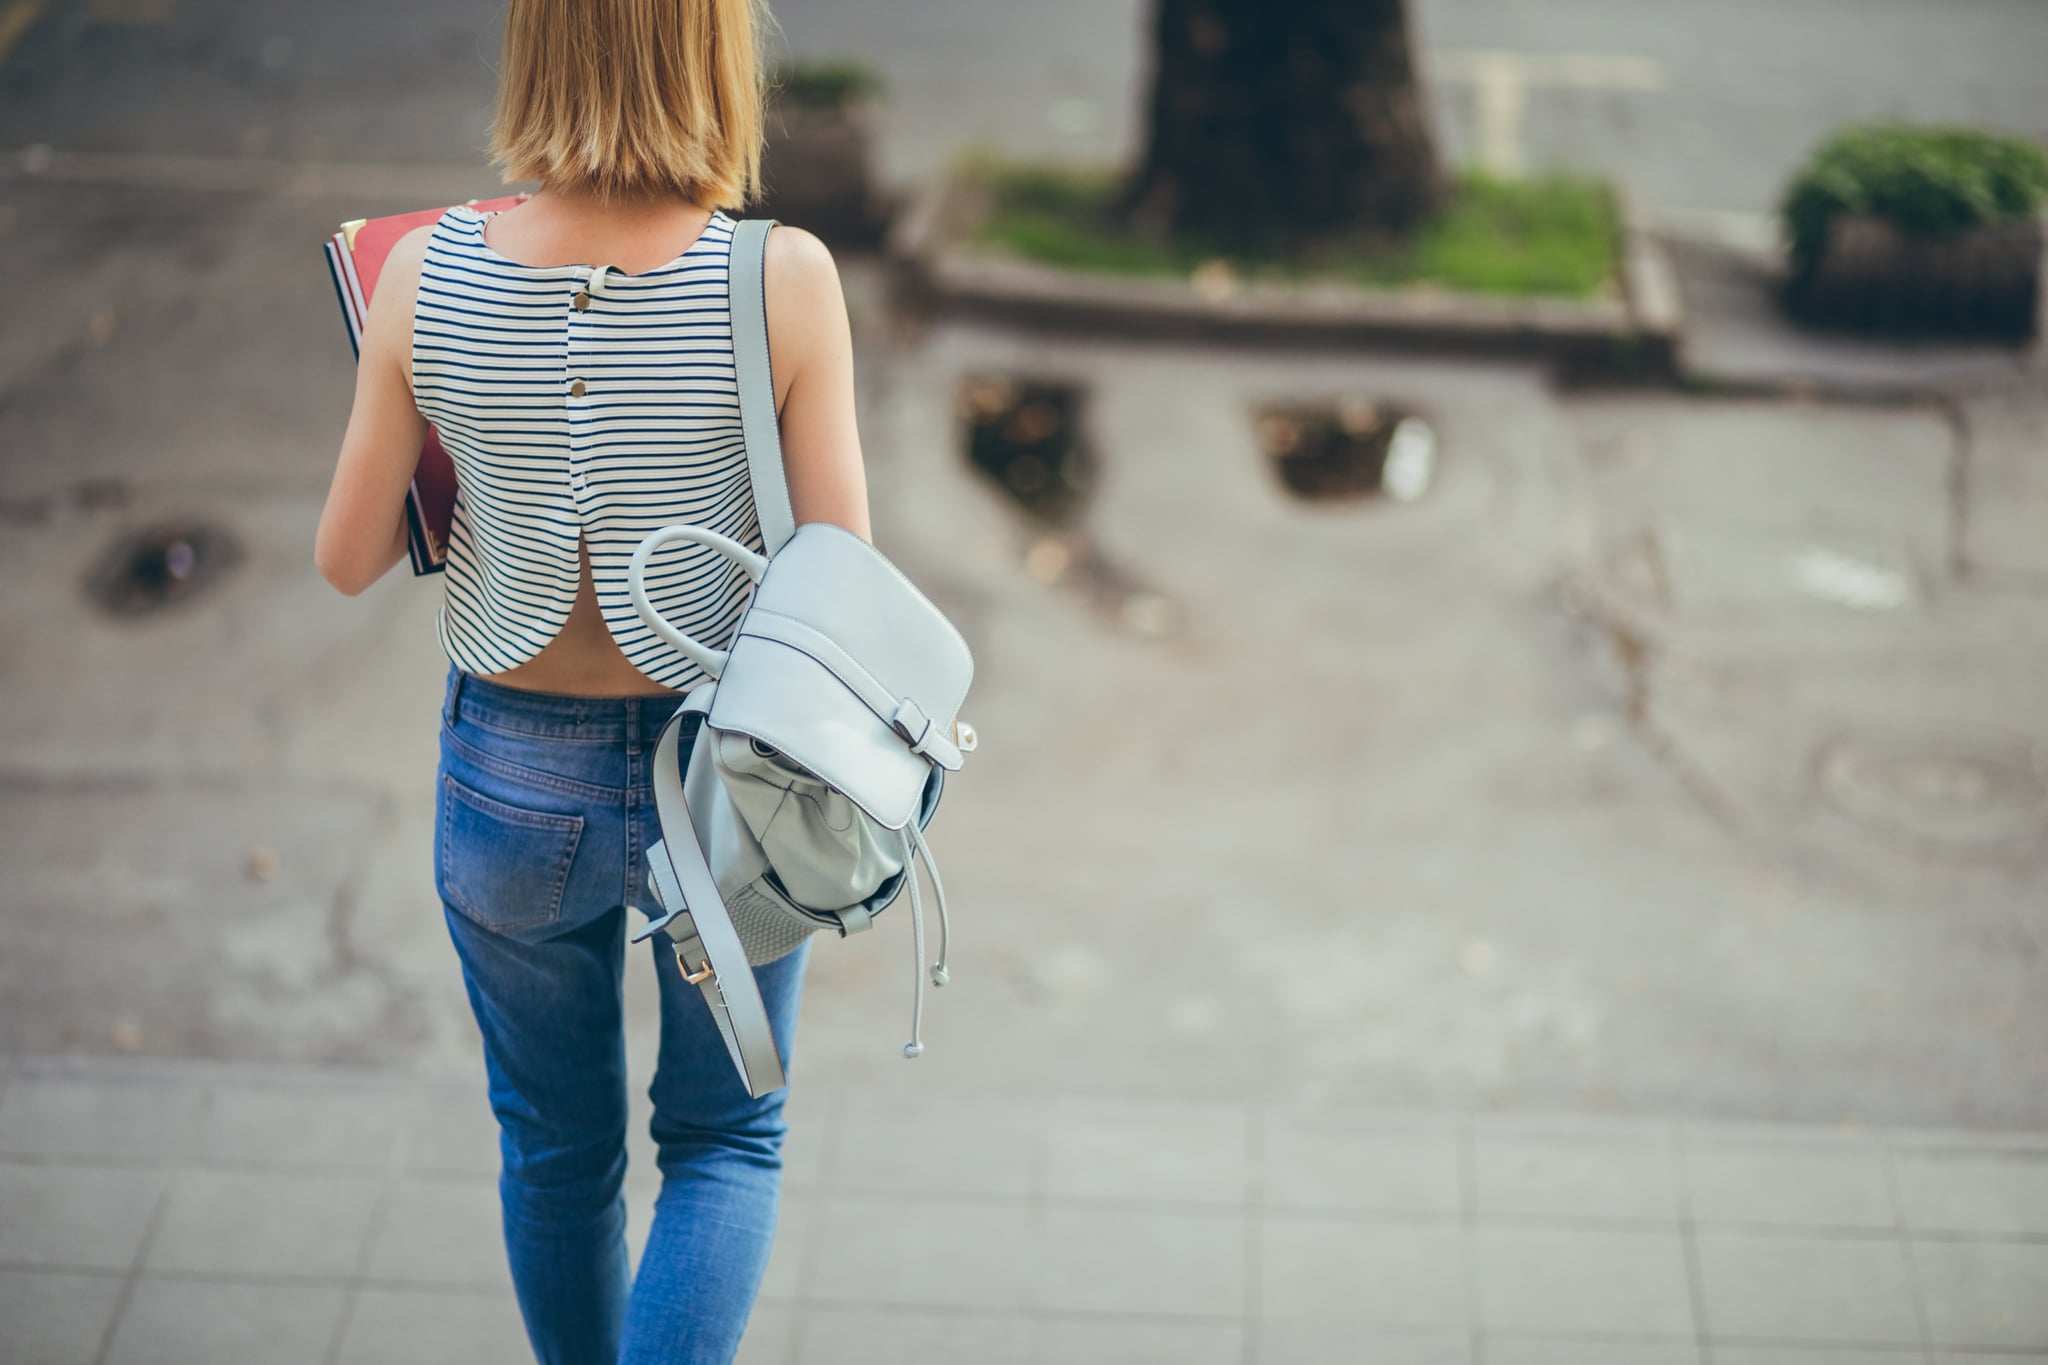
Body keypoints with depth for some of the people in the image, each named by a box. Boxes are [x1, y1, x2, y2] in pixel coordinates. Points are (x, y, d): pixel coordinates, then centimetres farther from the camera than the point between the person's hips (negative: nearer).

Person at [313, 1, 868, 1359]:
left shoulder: (430, 276, -16)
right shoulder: (783, 280, -22)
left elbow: (348, 559, -6)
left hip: (513, 777, 2)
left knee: (558, 1148, 26)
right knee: (725, 1142, 23)